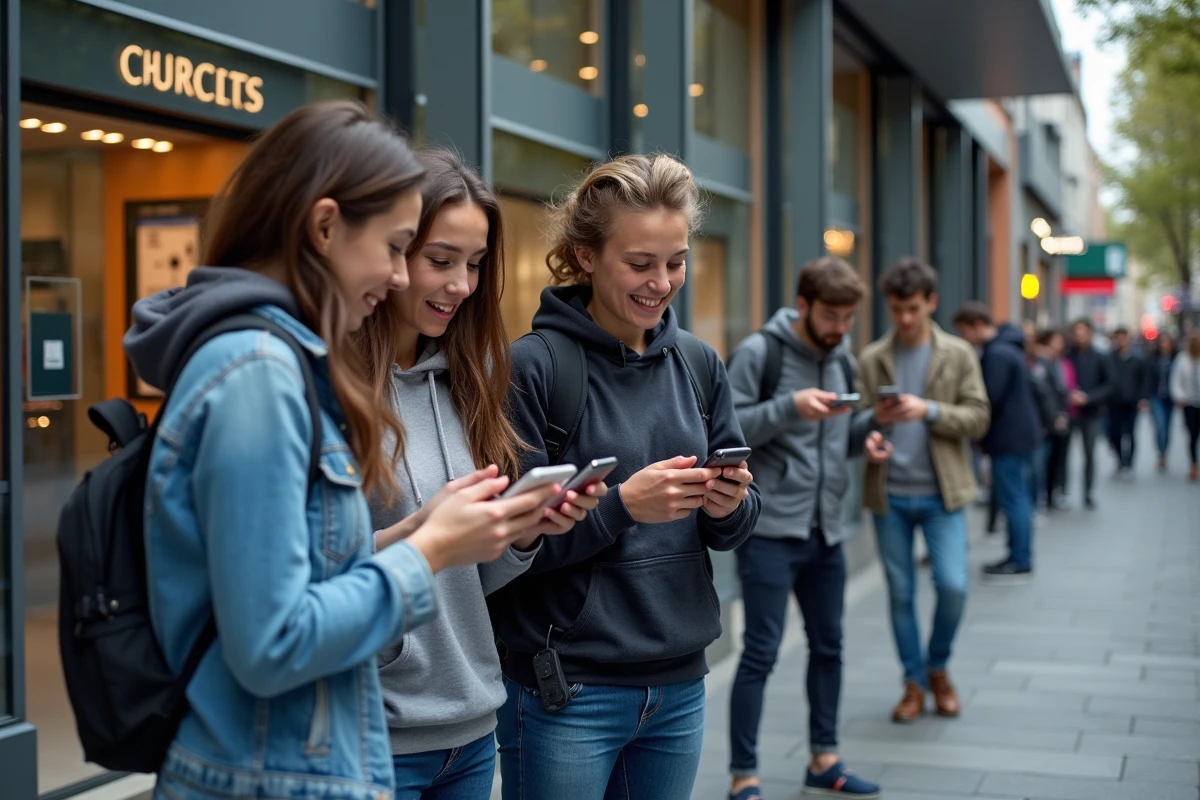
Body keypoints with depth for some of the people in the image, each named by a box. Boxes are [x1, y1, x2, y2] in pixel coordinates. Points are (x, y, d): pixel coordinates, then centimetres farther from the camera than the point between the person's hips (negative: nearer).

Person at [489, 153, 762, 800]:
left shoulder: (698, 365, 6)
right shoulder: (535, 366, -11)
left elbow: (735, 525, 9)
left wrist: (729, 505, -12)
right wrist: (623, 505, -24)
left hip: (679, 685, 5)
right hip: (566, 696, -5)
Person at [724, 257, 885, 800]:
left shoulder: (842, 359, 12)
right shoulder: (760, 352, -9)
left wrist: (864, 438, 0)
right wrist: (789, 406, -25)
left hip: (825, 531, 7)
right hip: (771, 529, -7)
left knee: (828, 645, 15)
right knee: (761, 652, -4)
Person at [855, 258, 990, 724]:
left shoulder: (958, 355, 2)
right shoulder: (871, 359, 4)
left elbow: (978, 419, -3)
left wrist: (929, 411, -18)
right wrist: (875, 418, -20)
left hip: (940, 493, -1)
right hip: (889, 496, 1)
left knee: (953, 586, -9)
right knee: (901, 594, 7)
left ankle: (938, 668, 17)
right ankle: (914, 683, 22)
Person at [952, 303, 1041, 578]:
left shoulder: (998, 354, -18)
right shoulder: (1008, 349, 15)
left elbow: (989, 399, -22)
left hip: (1009, 439, -10)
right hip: (1020, 434, 10)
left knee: (1012, 499, -5)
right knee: (1018, 498, 13)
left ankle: (1020, 559, -1)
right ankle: (1019, 555, 19)